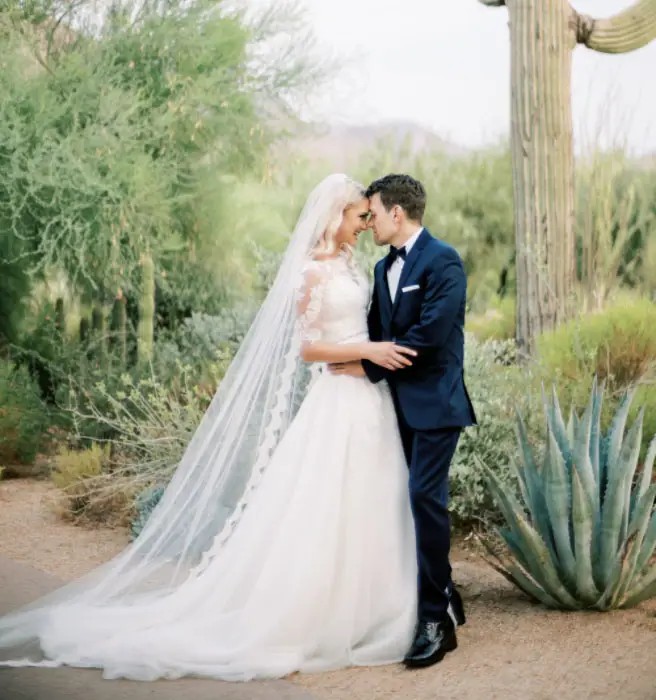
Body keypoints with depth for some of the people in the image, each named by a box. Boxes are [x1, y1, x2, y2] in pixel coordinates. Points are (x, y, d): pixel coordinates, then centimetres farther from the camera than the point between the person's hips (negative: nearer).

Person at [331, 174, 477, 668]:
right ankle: (444, 597, 26)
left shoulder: (442, 261, -11)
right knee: (412, 500, 11)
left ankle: (435, 620, -7)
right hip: (400, 403, 8)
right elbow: (377, 330, 15)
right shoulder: (383, 268, 16)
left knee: (425, 497, -13)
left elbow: (429, 334, -19)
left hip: (435, 403, -8)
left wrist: (371, 367, -13)